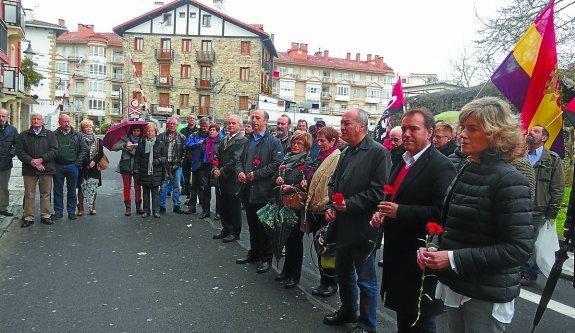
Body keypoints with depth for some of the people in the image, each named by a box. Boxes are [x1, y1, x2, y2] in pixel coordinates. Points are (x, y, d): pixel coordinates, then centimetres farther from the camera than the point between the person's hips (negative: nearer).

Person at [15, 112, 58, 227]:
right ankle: (28, 217, 10)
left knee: (45, 193, 6)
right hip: (29, 169, 1)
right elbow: (19, 151, 2)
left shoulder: (50, 135, 8)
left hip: (46, 169, 0)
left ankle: (46, 215, 15)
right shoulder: (23, 135, 11)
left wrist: (41, 159, -14)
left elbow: (54, 150, -2)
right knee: (29, 194, 3)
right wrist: (31, 161, -13)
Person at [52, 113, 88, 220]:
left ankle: (71, 212, 17)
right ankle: (58, 212, 17)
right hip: (58, 166, -1)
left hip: (72, 166, 1)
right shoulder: (54, 135, 1)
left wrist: (78, 162, -3)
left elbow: (84, 149, 5)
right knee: (58, 191, 8)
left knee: (72, 191, 8)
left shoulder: (77, 135, 5)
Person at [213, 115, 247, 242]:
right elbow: (217, 156, 13)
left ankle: (235, 233, 15)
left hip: (233, 179, -7)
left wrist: (222, 171, -14)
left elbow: (235, 160, -17)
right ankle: (226, 229, 29)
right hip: (222, 179, 7)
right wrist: (215, 169, -4)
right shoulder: (224, 140, 16)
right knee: (223, 207, 14)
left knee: (234, 208, 3)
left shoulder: (242, 141, -10)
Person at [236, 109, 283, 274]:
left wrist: (256, 174, -17)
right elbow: (241, 160, 21)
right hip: (248, 190, 6)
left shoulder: (273, 142, -7)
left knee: (264, 225, 2)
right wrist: (240, 171, -1)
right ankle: (254, 253, 31)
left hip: (264, 191, -6)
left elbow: (277, 163, -15)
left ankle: (266, 258, 14)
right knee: (252, 224, 17)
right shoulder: (248, 140, 15)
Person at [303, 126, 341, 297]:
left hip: (326, 211, -8)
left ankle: (332, 283, 20)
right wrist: (306, 183, 6)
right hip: (314, 208, 9)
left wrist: (329, 206, -21)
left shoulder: (337, 158, -15)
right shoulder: (321, 157, 13)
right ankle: (324, 281, 27)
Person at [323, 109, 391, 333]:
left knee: (365, 279, 7)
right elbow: (334, 184, 17)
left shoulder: (377, 152, -14)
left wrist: (350, 204, -21)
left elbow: (379, 190, -20)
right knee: (343, 273, 22)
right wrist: (330, 207, 2)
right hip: (343, 225, 8)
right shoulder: (346, 153, 12)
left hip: (363, 228, -8)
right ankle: (347, 311, 42)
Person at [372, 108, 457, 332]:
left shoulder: (441, 166, -16)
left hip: (420, 257, -8)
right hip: (397, 253, 9)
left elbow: (441, 212, -25)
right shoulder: (402, 162, 12)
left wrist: (399, 211, -24)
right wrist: (383, 211, 3)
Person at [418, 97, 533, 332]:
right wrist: (430, 247, -2)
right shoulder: (466, 171, 5)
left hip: (486, 296, -7)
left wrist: (454, 259, -23)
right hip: (455, 287, 7)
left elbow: (519, 248, -21)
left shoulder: (509, 180, -18)